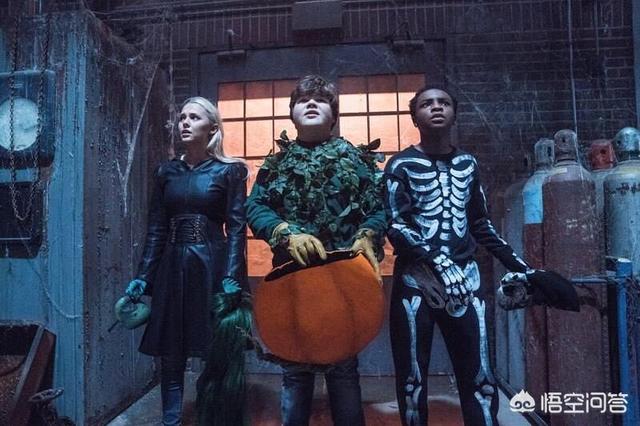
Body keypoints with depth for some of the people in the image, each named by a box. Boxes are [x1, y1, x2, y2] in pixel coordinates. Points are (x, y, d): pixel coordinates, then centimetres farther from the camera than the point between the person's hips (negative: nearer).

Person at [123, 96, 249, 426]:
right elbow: (156, 228, 10)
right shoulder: (167, 172, 10)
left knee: (217, 354, 5)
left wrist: (231, 278, -16)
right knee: (170, 354, 8)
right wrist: (142, 276, 5)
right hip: (172, 265, 4)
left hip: (212, 264, -3)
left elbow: (237, 227, -7)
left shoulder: (229, 171, -1)